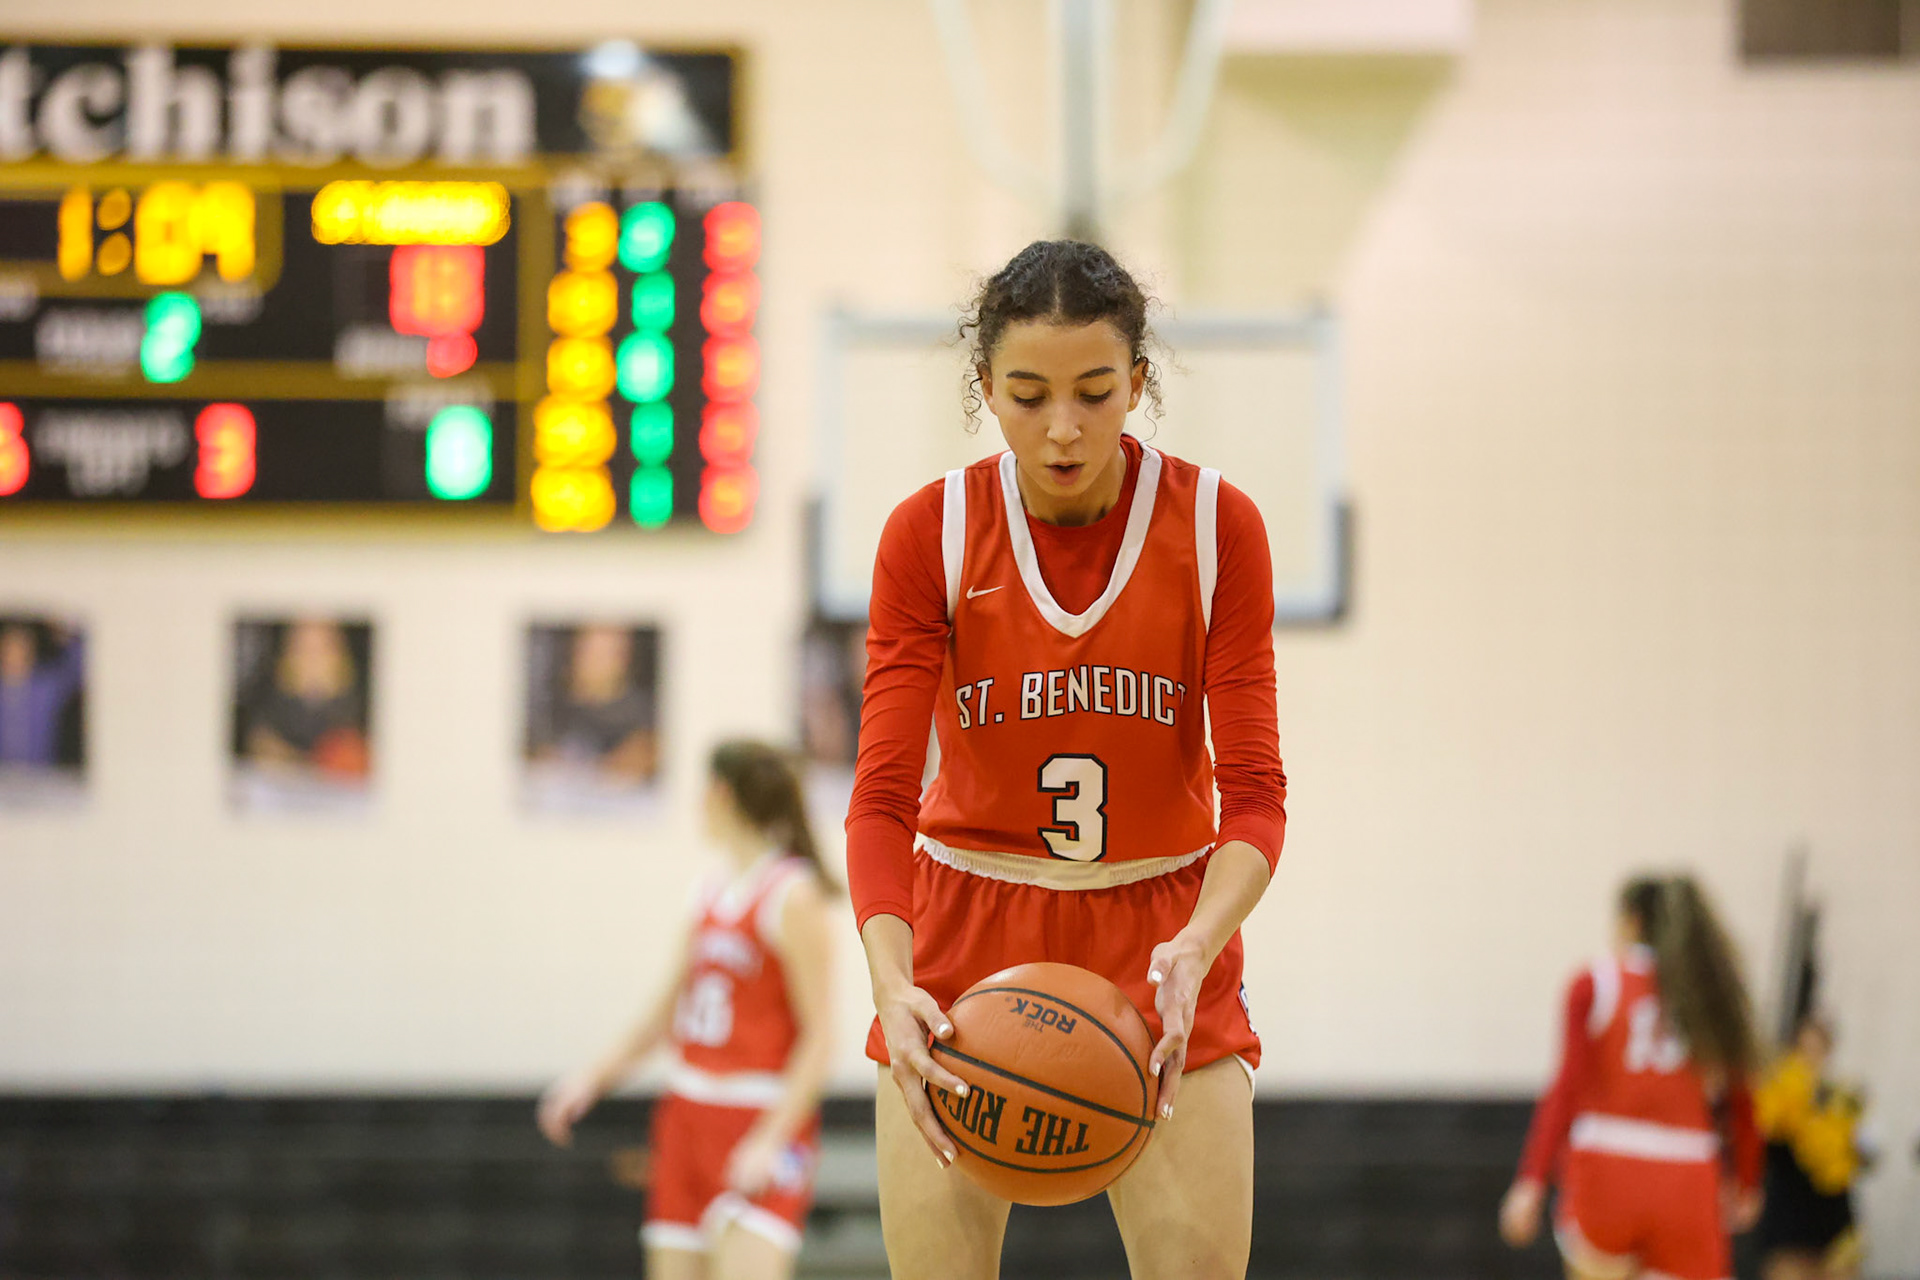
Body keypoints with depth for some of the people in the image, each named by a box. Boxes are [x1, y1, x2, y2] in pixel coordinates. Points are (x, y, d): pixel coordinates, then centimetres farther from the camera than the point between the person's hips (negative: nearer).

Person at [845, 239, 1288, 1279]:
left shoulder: (1217, 526, -9)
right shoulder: (928, 535, -9)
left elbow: (1253, 793, -11)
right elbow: (882, 793, -14)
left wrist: (1195, 950, -31)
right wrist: (893, 980, -32)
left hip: (1162, 935, 0)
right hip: (967, 930, 0)